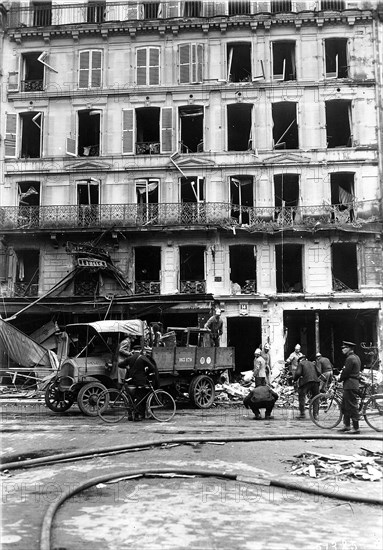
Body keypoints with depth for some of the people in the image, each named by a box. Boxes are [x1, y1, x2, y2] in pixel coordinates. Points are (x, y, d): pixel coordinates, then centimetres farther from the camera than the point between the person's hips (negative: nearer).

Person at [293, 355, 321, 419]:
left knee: (301, 397, 3)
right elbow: (319, 372, 14)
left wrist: (294, 379, 10)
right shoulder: (312, 363, 26)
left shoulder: (300, 364, 12)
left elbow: (298, 373, -4)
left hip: (306, 381, -4)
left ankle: (302, 413, -3)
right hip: (315, 381, 4)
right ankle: (315, 413, 12)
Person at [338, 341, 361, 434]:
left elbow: (346, 372, -17)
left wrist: (340, 379, -1)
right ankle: (346, 425, 23)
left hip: (350, 385, -11)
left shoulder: (350, 358, -16)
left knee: (352, 406, -6)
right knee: (344, 405, 16)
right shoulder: (356, 357, 16)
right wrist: (342, 372, 12)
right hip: (352, 384, 11)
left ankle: (356, 428, -2)